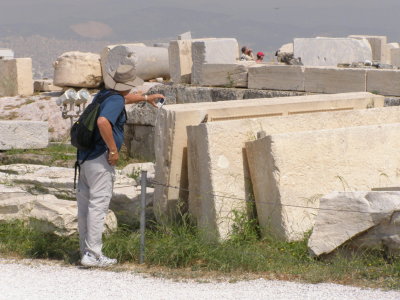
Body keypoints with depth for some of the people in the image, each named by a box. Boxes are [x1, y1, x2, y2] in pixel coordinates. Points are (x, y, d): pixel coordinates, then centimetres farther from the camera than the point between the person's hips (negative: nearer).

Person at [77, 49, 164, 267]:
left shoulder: (105, 94, 16)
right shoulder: (116, 100, -12)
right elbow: (103, 122, -31)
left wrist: (146, 98, 53)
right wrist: (113, 149, -21)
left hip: (85, 157, 9)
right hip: (100, 159, -9)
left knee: (85, 204, 11)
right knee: (98, 204, -9)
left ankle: (86, 251, 19)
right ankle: (93, 254, -12)